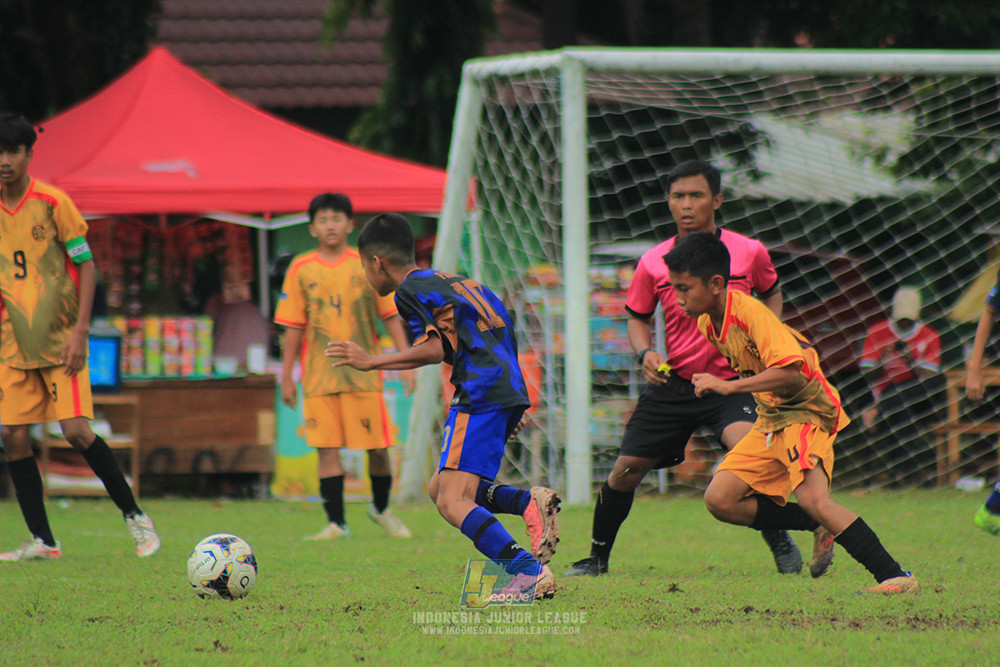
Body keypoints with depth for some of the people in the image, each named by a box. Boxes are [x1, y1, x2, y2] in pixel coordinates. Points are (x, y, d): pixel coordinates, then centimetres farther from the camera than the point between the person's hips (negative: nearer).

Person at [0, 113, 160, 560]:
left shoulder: (52, 203, -8)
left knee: (76, 431, -13)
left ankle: (134, 516, 3)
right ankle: (42, 541, 7)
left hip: (60, 339, -4)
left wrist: (80, 331, -12)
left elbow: (86, 265, -5)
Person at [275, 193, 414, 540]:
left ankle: (381, 508, 25)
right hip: (319, 374, 0)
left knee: (377, 446, 1)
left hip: (363, 370, 0)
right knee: (327, 447, -5)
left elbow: (391, 316, 6)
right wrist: (286, 376, 5)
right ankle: (336, 522, 0)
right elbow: (294, 326, 7)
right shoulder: (301, 269, 4)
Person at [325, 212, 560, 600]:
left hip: (480, 396, -9)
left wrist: (371, 362, -7)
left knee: (452, 502, -17)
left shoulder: (410, 290, -1)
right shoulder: (449, 280, 27)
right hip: (510, 391, 9)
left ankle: (529, 572, -32)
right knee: (439, 488, 16)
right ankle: (530, 502, -4)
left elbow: (434, 349, -13)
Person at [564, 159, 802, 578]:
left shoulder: (749, 253, -4)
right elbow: (637, 318, 13)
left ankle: (781, 544, -12)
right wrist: (645, 353, -8)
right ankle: (597, 558, 25)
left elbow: (771, 294, 16)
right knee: (625, 472, 2)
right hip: (673, 383, 2)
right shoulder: (652, 264, -3)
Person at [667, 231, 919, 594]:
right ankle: (822, 528, 4)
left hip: (808, 411, -9)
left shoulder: (751, 313, -22)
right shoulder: (707, 323, 5)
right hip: (771, 421, 9)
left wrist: (728, 385, -34)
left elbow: (790, 371, -33)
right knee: (720, 499, -5)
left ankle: (895, 577, -30)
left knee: (811, 497, -30)